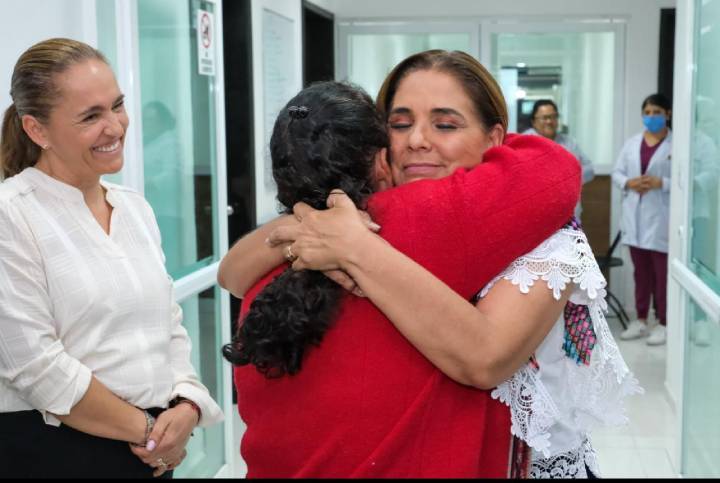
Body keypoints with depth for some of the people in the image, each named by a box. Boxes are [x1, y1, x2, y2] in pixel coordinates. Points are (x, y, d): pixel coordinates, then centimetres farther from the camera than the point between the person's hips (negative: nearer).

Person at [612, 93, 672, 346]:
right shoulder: (631, 143, 12)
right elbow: (616, 172, 12)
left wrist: (661, 183, -21)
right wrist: (628, 182, -8)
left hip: (662, 218, -5)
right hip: (635, 217, 5)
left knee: (663, 273, -1)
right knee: (640, 271, 13)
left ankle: (663, 323, 10)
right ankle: (641, 320, 23)